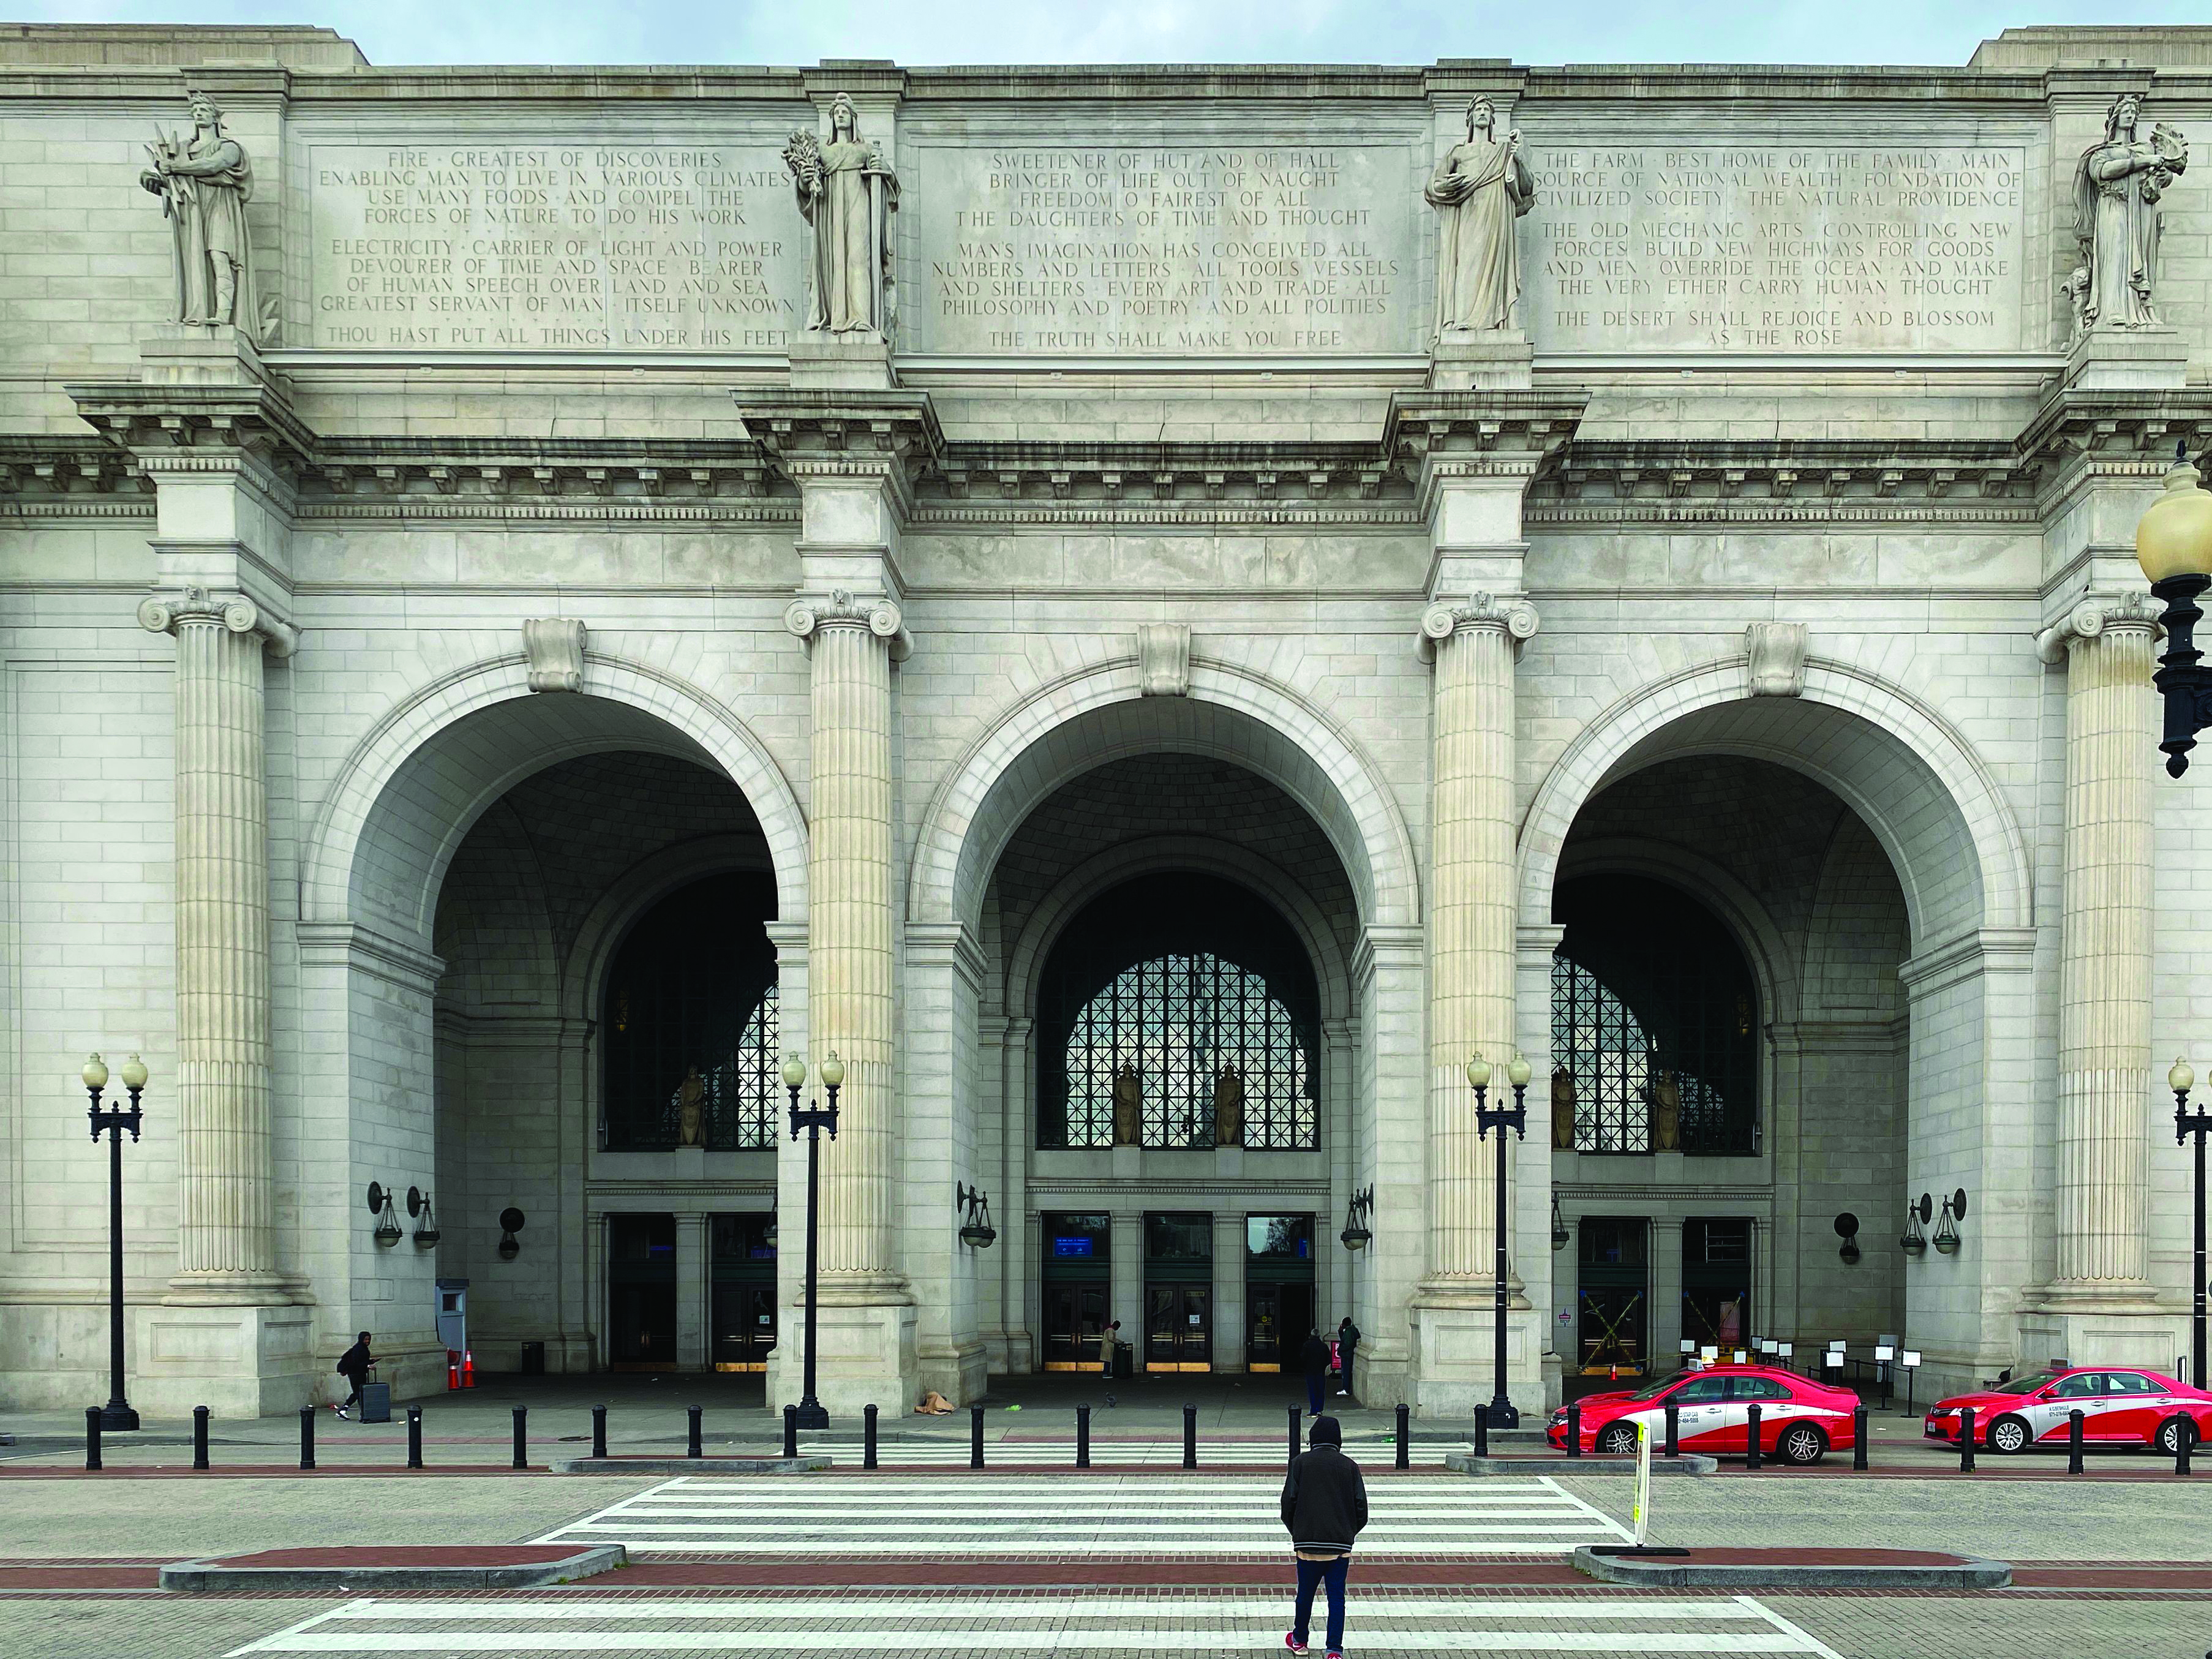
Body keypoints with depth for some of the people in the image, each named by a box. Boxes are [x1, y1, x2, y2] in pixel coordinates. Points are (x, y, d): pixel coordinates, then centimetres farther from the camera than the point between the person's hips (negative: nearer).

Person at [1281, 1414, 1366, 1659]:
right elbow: (1361, 1508, 2)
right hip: (1341, 1546, 0)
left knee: (1305, 1593, 14)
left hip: (1308, 1544, 0)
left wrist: (1296, 1533, 13)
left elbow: (1289, 1502, -2)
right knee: (1336, 1597, 4)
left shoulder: (1300, 1463, 1)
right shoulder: (1350, 1466, 4)